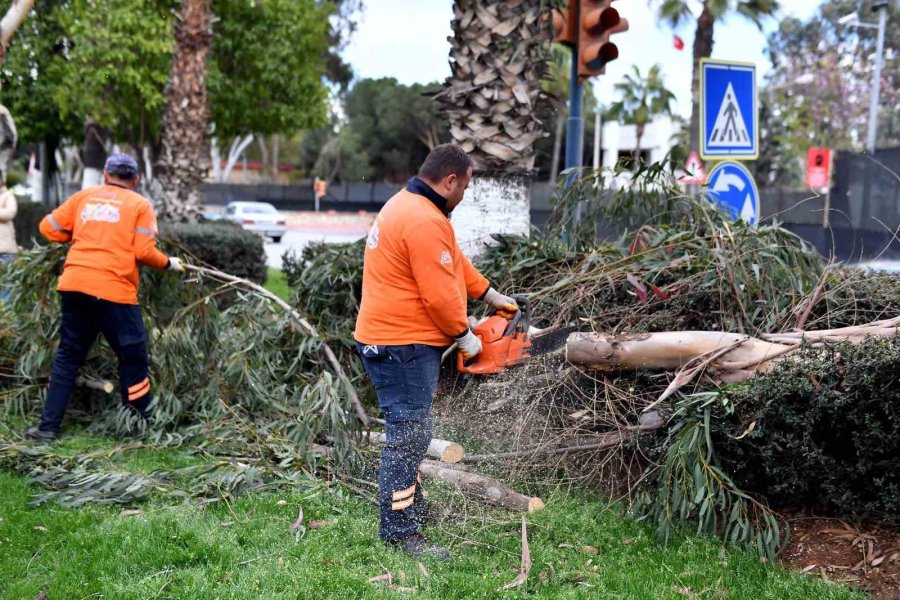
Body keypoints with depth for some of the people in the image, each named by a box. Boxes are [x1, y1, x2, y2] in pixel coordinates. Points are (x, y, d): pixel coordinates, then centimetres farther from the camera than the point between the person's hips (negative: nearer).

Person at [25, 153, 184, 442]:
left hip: (74, 286, 4)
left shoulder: (84, 196, 16)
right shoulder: (140, 204, 5)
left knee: (68, 356, 14)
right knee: (133, 359, 8)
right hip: (113, 291, -4)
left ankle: (48, 426, 12)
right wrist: (169, 264, 12)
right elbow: (144, 251, -5)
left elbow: (49, 228, 16)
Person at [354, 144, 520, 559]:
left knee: (409, 433, 21)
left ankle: (412, 507, 34)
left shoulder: (406, 205, 14)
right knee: (409, 436, -7)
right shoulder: (426, 222, -21)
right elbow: (441, 295, -22)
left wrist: (492, 296, 25)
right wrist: (465, 336, -7)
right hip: (403, 345, -11)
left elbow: (454, 263, 22)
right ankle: (401, 533, -3)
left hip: (387, 340, 11)